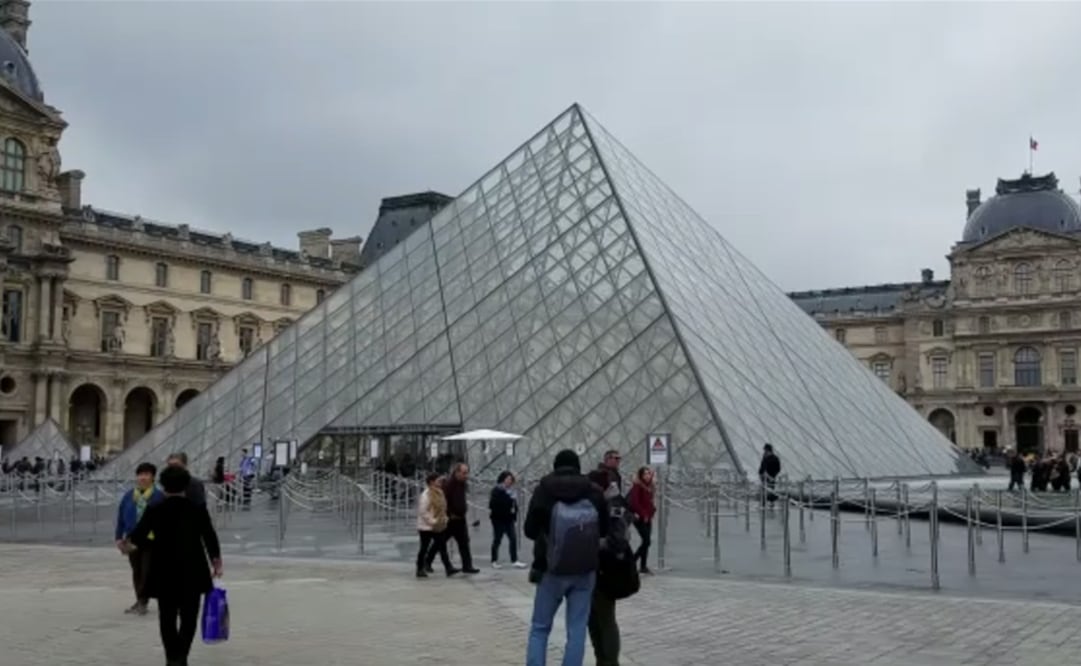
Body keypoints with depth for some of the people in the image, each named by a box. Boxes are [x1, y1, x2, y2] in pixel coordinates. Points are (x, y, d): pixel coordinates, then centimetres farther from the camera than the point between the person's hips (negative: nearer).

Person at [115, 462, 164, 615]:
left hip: (151, 540, -5)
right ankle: (140, 601, 23)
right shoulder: (128, 496, 5)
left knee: (147, 571, -4)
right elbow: (121, 518, 10)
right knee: (137, 572, 12)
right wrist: (119, 538, 7)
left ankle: (142, 601, 3)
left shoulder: (158, 497, -8)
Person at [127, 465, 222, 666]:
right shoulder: (197, 510, -7)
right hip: (192, 571, -1)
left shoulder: (154, 511, -6)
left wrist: (157, 545, 9)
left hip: (164, 572, 1)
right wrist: (216, 561, 11)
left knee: (167, 617, 15)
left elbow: (136, 538, -8)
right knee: (188, 617, 8)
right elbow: (210, 538, -4)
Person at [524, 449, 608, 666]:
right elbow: (604, 529, 7)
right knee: (577, 630, 7)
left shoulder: (544, 490, -6)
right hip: (585, 570, 1)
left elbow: (530, 530, 1)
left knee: (539, 627, 11)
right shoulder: (594, 492, -2)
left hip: (552, 569, -1)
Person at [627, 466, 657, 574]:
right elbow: (633, 502, -18)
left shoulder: (651, 487, 11)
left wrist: (652, 513, 6)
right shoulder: (637, 486, -12)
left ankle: (643, 566, 16)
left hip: (647, 519, 8)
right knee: (647, 540, -12)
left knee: (646, 541, 9)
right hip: (640, 518, -8)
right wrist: (643, 514, -15)